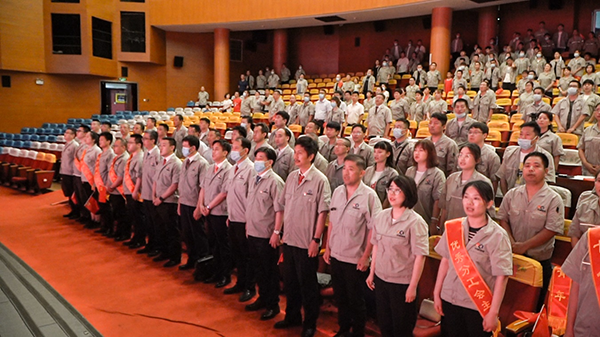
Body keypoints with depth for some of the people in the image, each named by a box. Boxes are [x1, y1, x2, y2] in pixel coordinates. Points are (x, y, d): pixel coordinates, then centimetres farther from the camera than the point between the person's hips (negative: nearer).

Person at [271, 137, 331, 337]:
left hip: (307, 243, -6)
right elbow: (281, 206, 11)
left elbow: (323, 212, -13)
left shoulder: (319, 180, -12)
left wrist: (316, 239, -15)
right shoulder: (291, 177, 5)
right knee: (289, 281, 18)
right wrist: (276, 231, 10)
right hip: (288, 239, 6)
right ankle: (292, 316, 37)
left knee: (307, 284, 8)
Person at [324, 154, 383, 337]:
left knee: (356, 300, 11)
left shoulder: (369, 196, -13)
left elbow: (373, 229, -13)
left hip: (355, 259, -5)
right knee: (340, 297, 19)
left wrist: (366, 256, -13)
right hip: (336, 255, 5)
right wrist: (328, 248, 10)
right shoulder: (337, 192, 3)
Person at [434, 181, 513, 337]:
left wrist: (493, 313, -12)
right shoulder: (453, 227, -1)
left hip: (478, 306, -3)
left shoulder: (497, 236, -13)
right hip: (450, 300, 4)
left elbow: (502, 277, -12)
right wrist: (437, 293, 8)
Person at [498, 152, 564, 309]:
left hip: (539, 260, -2)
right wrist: (511, 242, -11)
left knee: (535, 303, 9)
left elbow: (551, 230, -13)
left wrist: (524, 246, -17)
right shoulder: (512, 194, 5)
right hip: (511, 257, 3)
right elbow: (503, 219, 5)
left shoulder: (553, 199, -6)